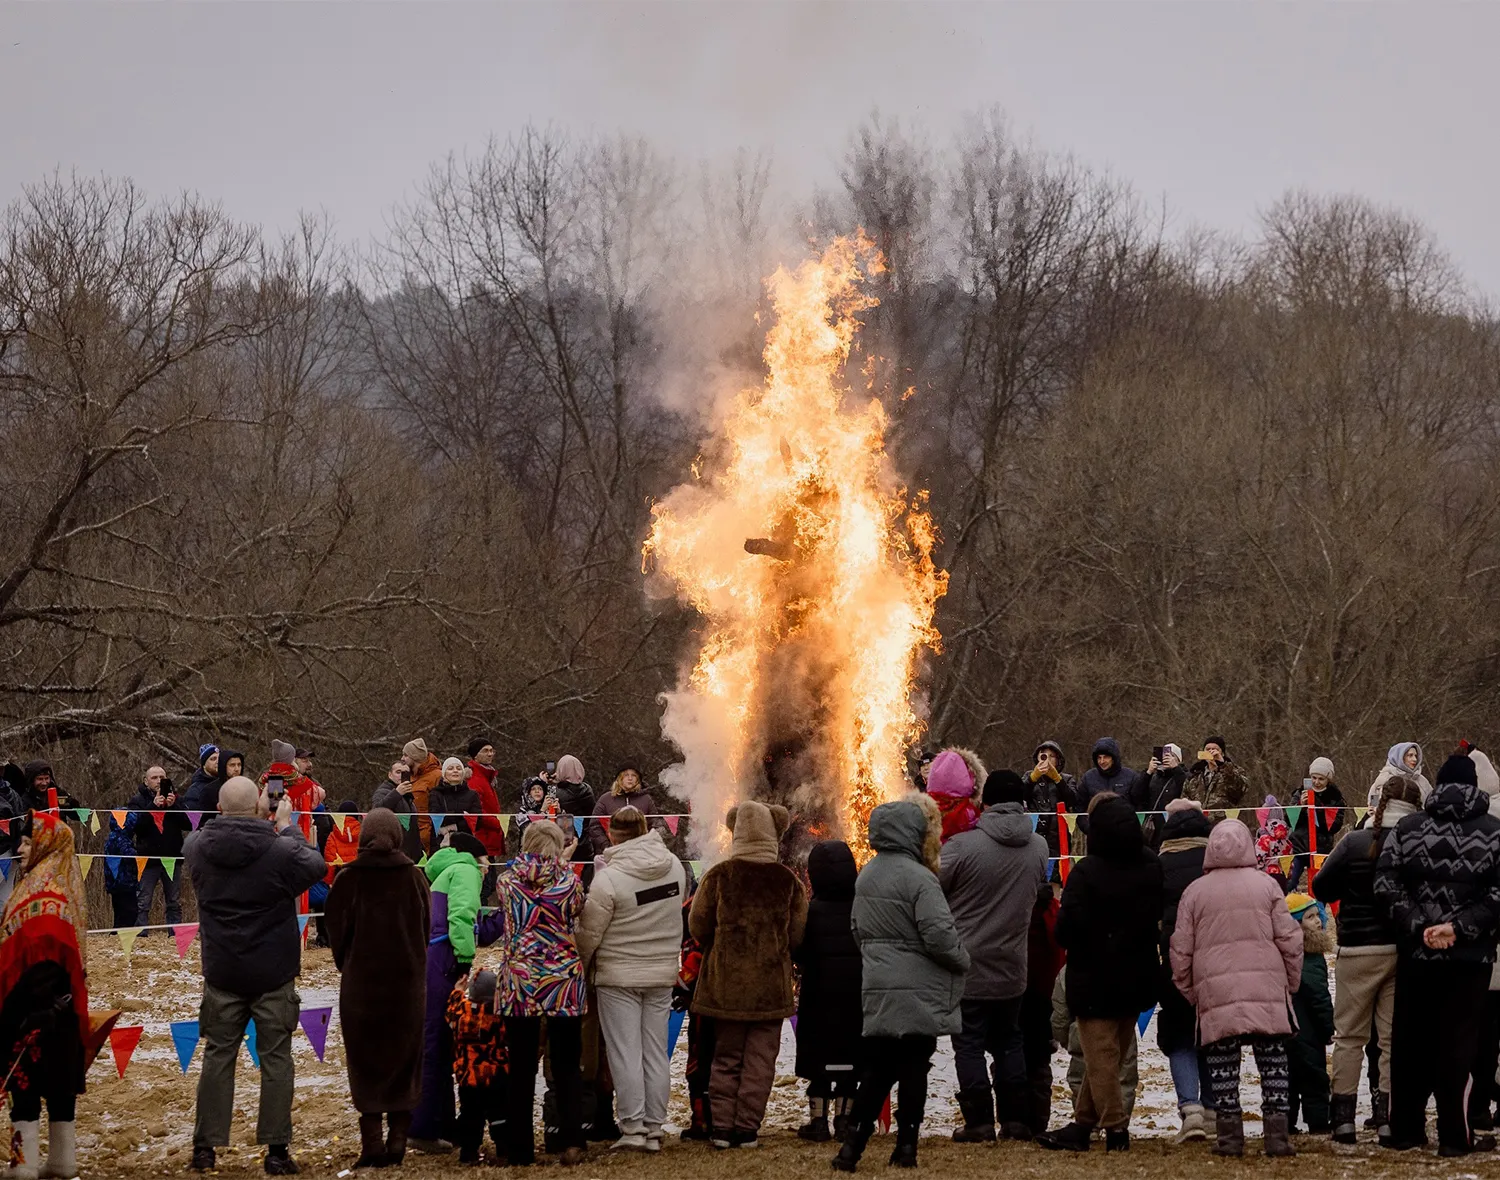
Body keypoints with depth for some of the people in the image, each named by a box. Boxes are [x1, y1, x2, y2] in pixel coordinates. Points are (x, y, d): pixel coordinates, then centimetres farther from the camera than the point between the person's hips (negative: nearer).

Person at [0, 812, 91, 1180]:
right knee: (59, 1081, 12)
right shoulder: (61, 884, 13)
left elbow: (41, 956, -24)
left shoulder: (41, 891, -16)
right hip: (62, 1006, 10)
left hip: (35, 1007, -10)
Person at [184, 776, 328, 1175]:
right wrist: (286, 828, 14)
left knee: (218, 1055, 11)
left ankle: (205, 1147, 11)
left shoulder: (198, 848, -8)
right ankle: (276, 1150, 3)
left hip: (222, 974, 3)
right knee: (276, 1058, 5)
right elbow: (316, 865, 3)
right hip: (273, 975, -3)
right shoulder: (280, 852, -17)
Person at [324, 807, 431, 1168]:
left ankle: (372, 1142, -1)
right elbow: (426, 927, 2)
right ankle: (398, 1138, 8)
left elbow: (337, 929, -2)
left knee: (365, 1061, 5)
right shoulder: (414, 878, -4)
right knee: (403, 1058, 11)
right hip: (408, 979, 1)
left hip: (360, 980, -1)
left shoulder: (348, 879, -8)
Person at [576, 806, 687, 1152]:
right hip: (663, 974, 5)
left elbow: (589, 933, -13)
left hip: (619, 976, -5)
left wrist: (581, 966, 5)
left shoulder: (608, 879, -20)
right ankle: (654, 1130, 13)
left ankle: (633, 1129, 0)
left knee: (625, 1054, 2)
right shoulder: (675, 867, -3)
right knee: (655, 1053, 10)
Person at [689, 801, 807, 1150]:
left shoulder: (719, 875, -5)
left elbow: (698, 924, -2)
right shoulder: (788, 881, -3)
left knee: (725, 1056, 10)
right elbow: (798, 935, 0)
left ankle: (722, 1126, 6)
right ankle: (747, 1128, 2)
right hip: (771, 982, 0)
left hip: (726, 979, 0)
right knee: (760, 1058, 5)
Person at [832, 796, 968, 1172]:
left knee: (877, 1069, 10)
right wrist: (963, 960, -3)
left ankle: (852, 1146, 4)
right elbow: (939, 934, -19)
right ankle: (906, 1147, 3)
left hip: (877, 992, 7)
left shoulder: (866, 877, 11)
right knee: (914, 1069, 1)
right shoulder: (918, 879, -16)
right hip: (918, 992, -7)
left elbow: (859, 928, 20)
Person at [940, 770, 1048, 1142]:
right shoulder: (1038, 847, -2)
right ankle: (1016, 1119, 16)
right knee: (1009, 1041, 17)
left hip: (967, 967, -4)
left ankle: (979, 1121, 1)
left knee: (970, 1044, 3)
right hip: (1013, 967, 4)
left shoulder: (962, 846, -19)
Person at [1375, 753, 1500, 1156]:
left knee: (1411, 1042, 11)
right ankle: (1455, 1134, 2)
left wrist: (1418, 926, -9)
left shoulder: (1407, 829, 2)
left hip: (1416, 954, 2)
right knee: (1459, 1042, 2)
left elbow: (1386, 883, -7)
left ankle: (1406, 1129, 16)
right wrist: (1460, 926, -13)